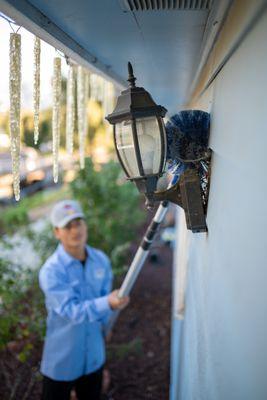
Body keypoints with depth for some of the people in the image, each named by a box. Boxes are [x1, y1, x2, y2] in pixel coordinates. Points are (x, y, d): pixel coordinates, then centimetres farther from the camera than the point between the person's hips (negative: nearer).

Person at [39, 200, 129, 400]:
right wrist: (108, 304, -45)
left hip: (94, 355, 5)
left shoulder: (101, 259, -6)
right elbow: (72, 310, -32)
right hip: (62, 360, -4)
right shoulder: (51, 271, -23)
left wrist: (104, 325, -2)